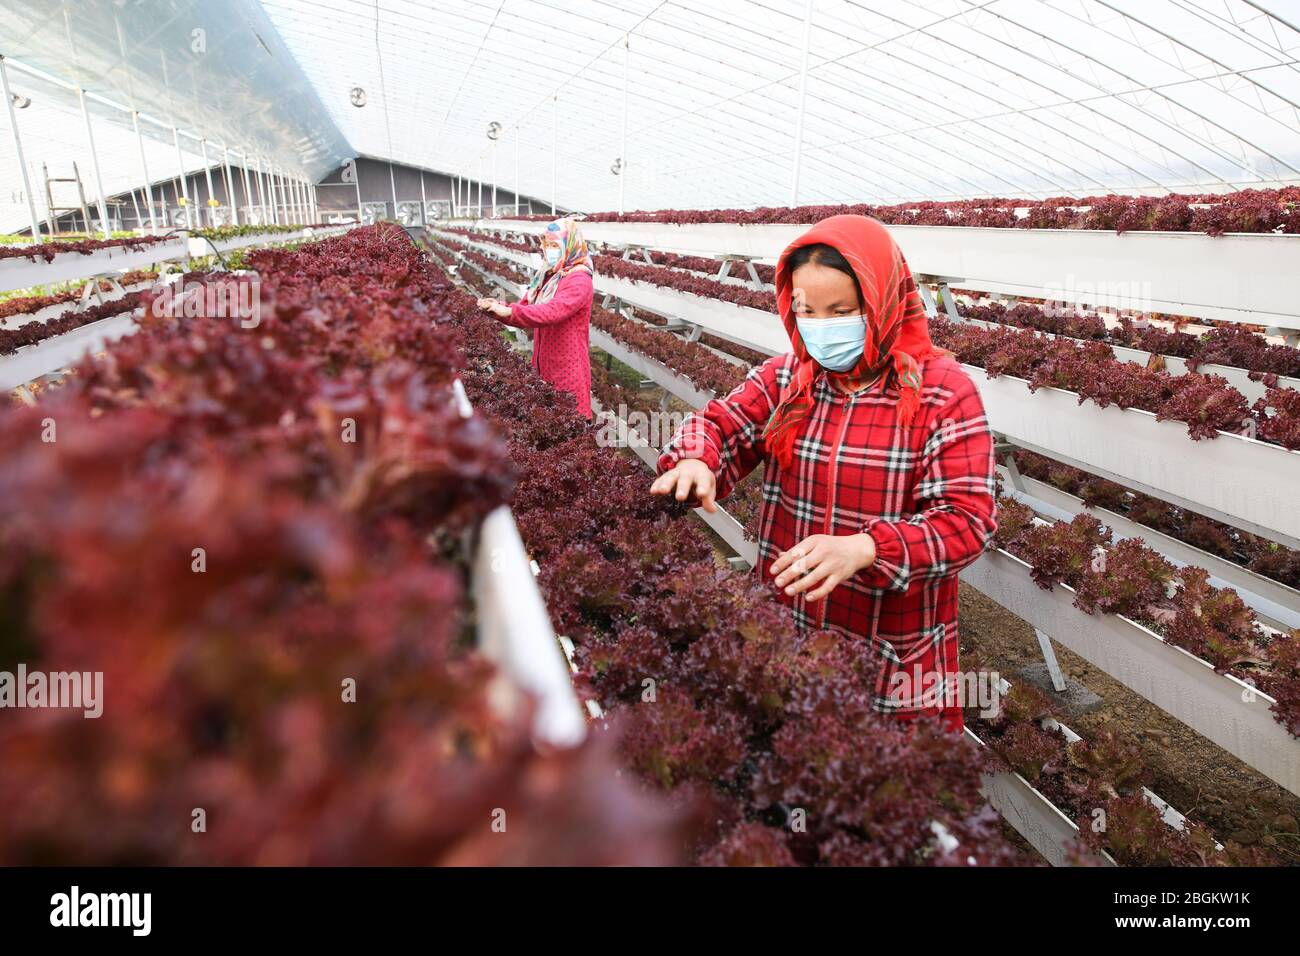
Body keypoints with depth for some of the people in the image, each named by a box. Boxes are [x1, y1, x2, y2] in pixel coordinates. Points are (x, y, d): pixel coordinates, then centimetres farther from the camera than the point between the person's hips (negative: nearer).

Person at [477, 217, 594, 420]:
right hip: (543, 365, 7)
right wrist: (498, 307, -12)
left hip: (568, 369, -7)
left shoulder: (579, 281, -14)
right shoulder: (546, 276, 11)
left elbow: (552, 311, -29)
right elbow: (525, 307, 8)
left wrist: (510, 312, -34)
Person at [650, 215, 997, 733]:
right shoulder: (786, 376, 1)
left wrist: (862, 548, -36)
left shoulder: (943, 392, -13)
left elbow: (967, 519, -19)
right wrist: (695, 461, -27)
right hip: (784, 625, 4)